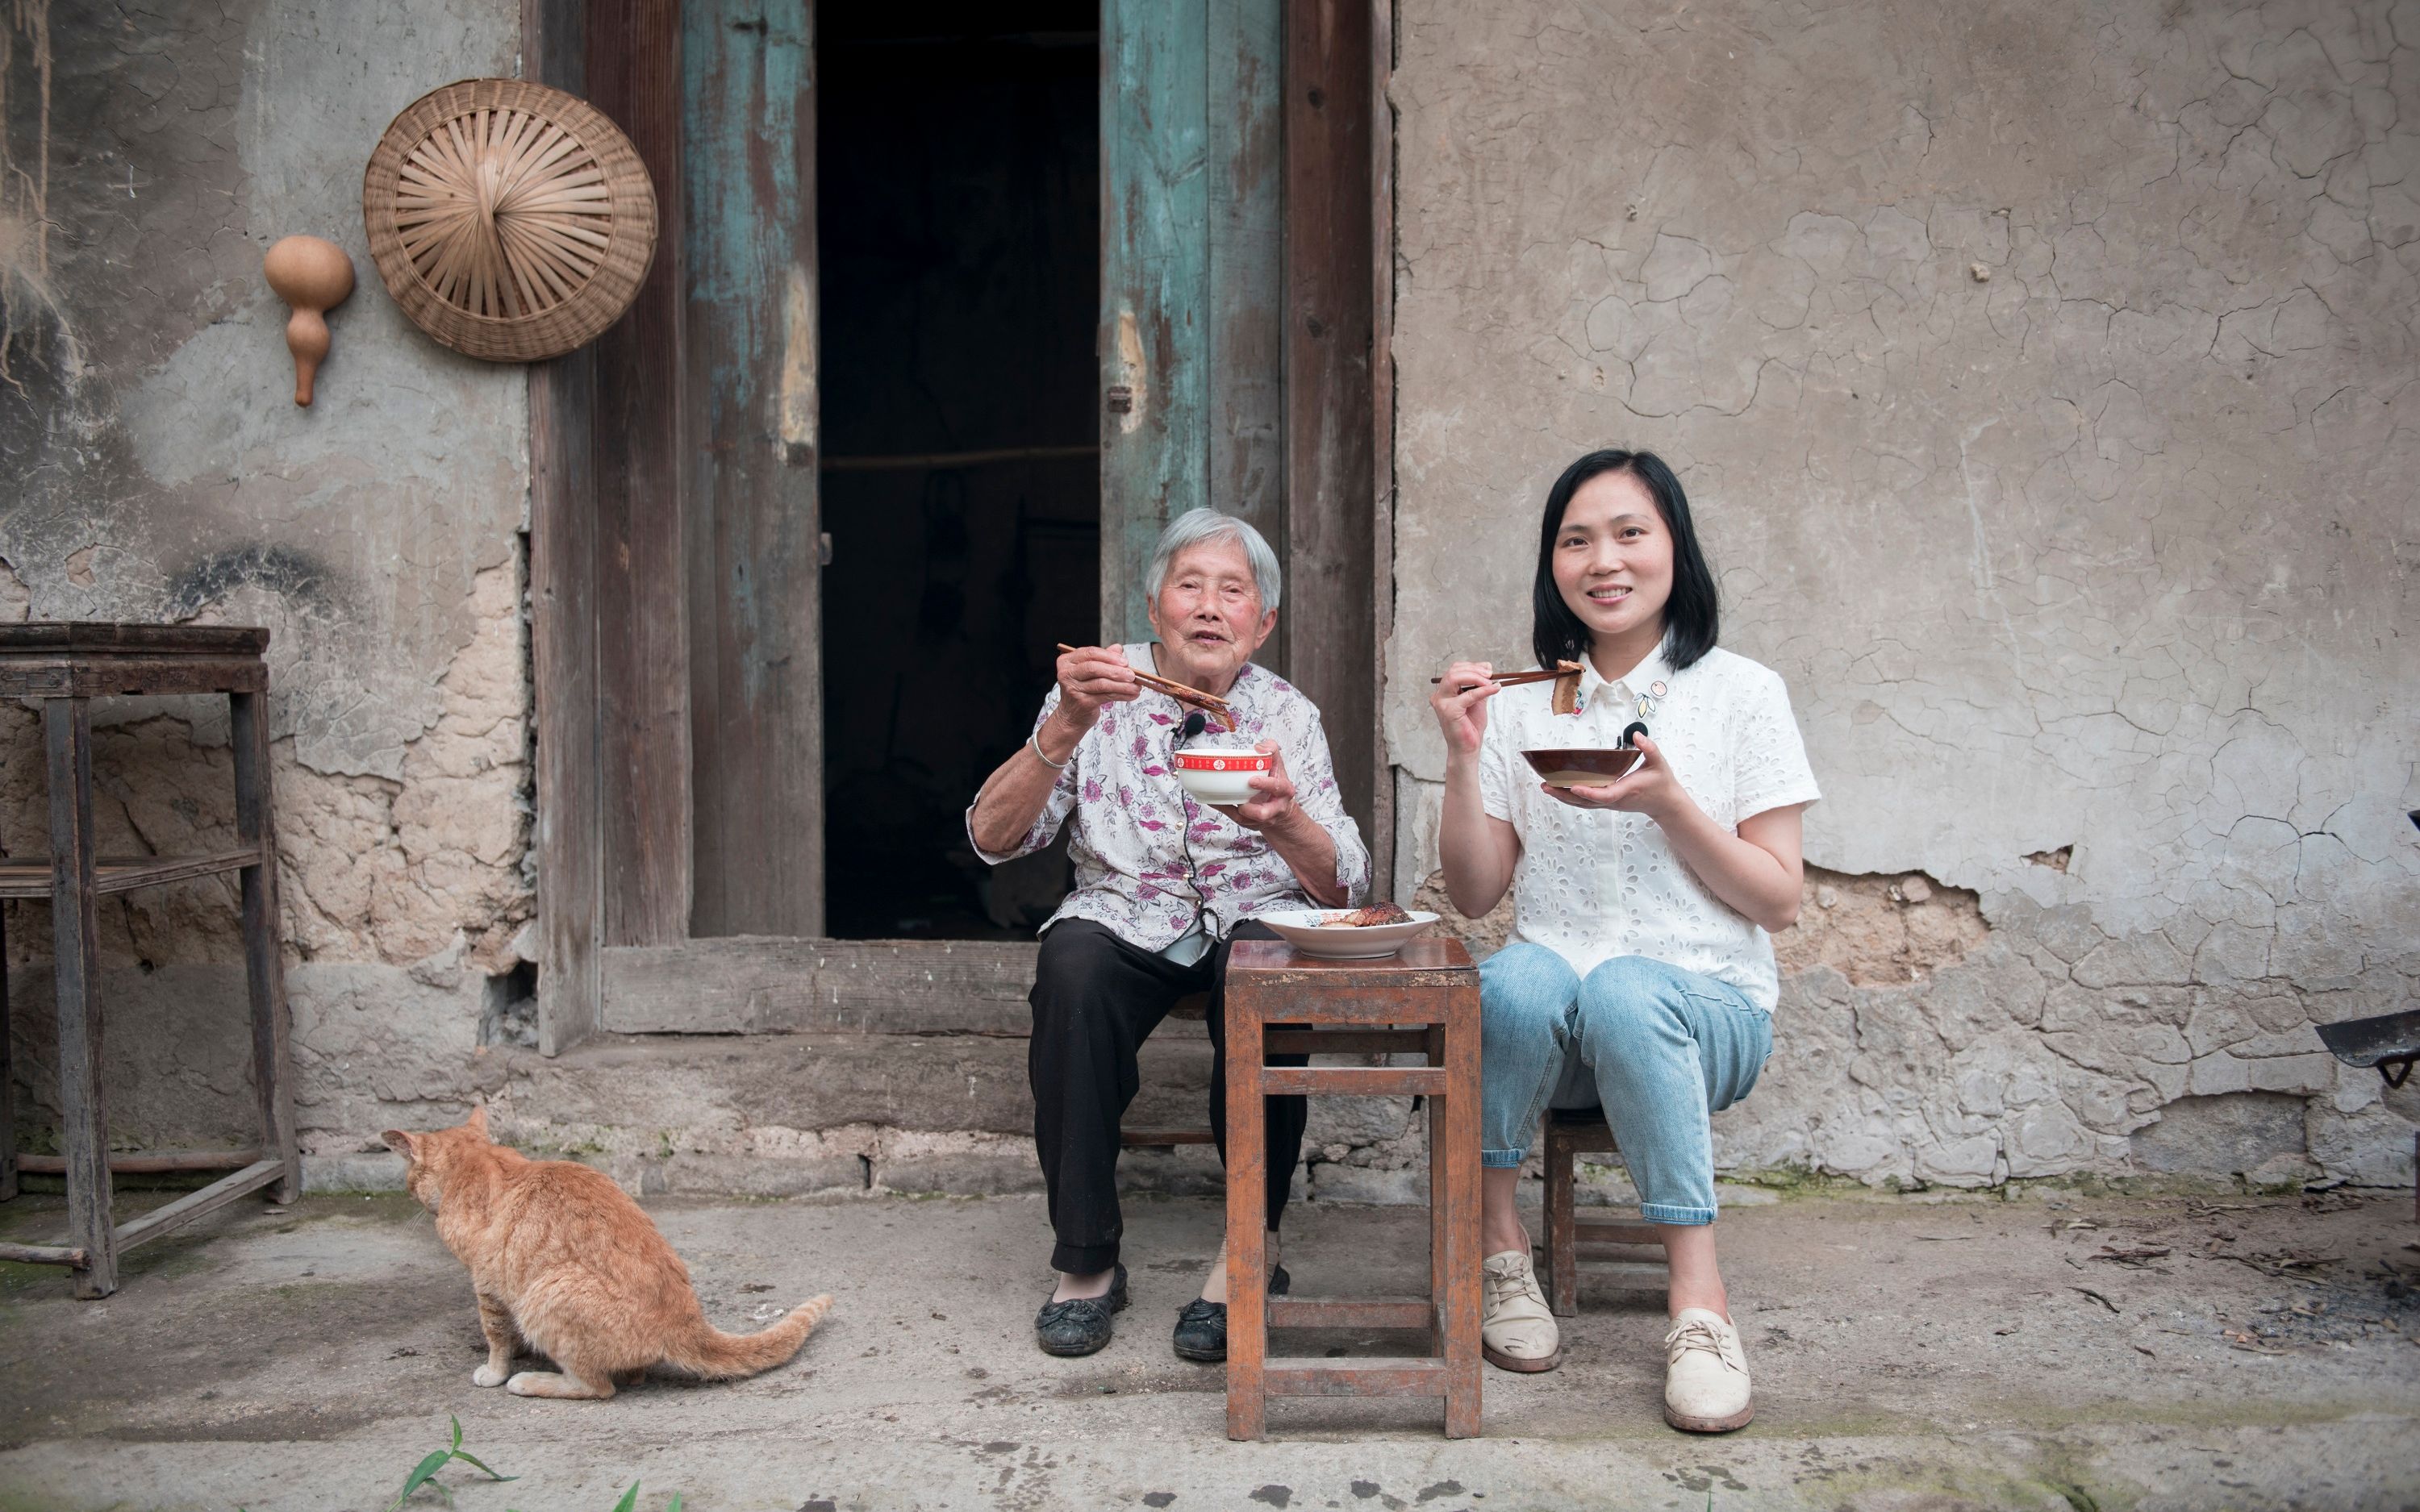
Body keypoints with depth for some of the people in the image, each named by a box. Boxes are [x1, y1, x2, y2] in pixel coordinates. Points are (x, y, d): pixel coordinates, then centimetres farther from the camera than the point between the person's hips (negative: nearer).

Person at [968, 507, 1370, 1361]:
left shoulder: (1287, 716, 2)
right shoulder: (1101, 695, 0)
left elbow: (1345, 889, -7)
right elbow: (993, 839, -10)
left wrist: (1286, 821, -29)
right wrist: (1067, 726, -24)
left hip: (1253, 918, 0)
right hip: (1129, 921, 0)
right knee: (1073, 964, -32)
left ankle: (1251, 1247, -19)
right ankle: (1086, 1263, -20)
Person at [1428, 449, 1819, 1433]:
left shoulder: (1742, 695, 3)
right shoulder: (1521, 706, 9)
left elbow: (1778, 902, 0)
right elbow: (1473, 896, 6)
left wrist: (1668, 804, -14)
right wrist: (1463, 759, -8)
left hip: (1705, 1007, -1)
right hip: (1553, 1026, 2)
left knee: (1623, 991, -35)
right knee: (1524, 979, -33)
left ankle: (1698, 1297, -26)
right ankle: (1496, 1240, -14)